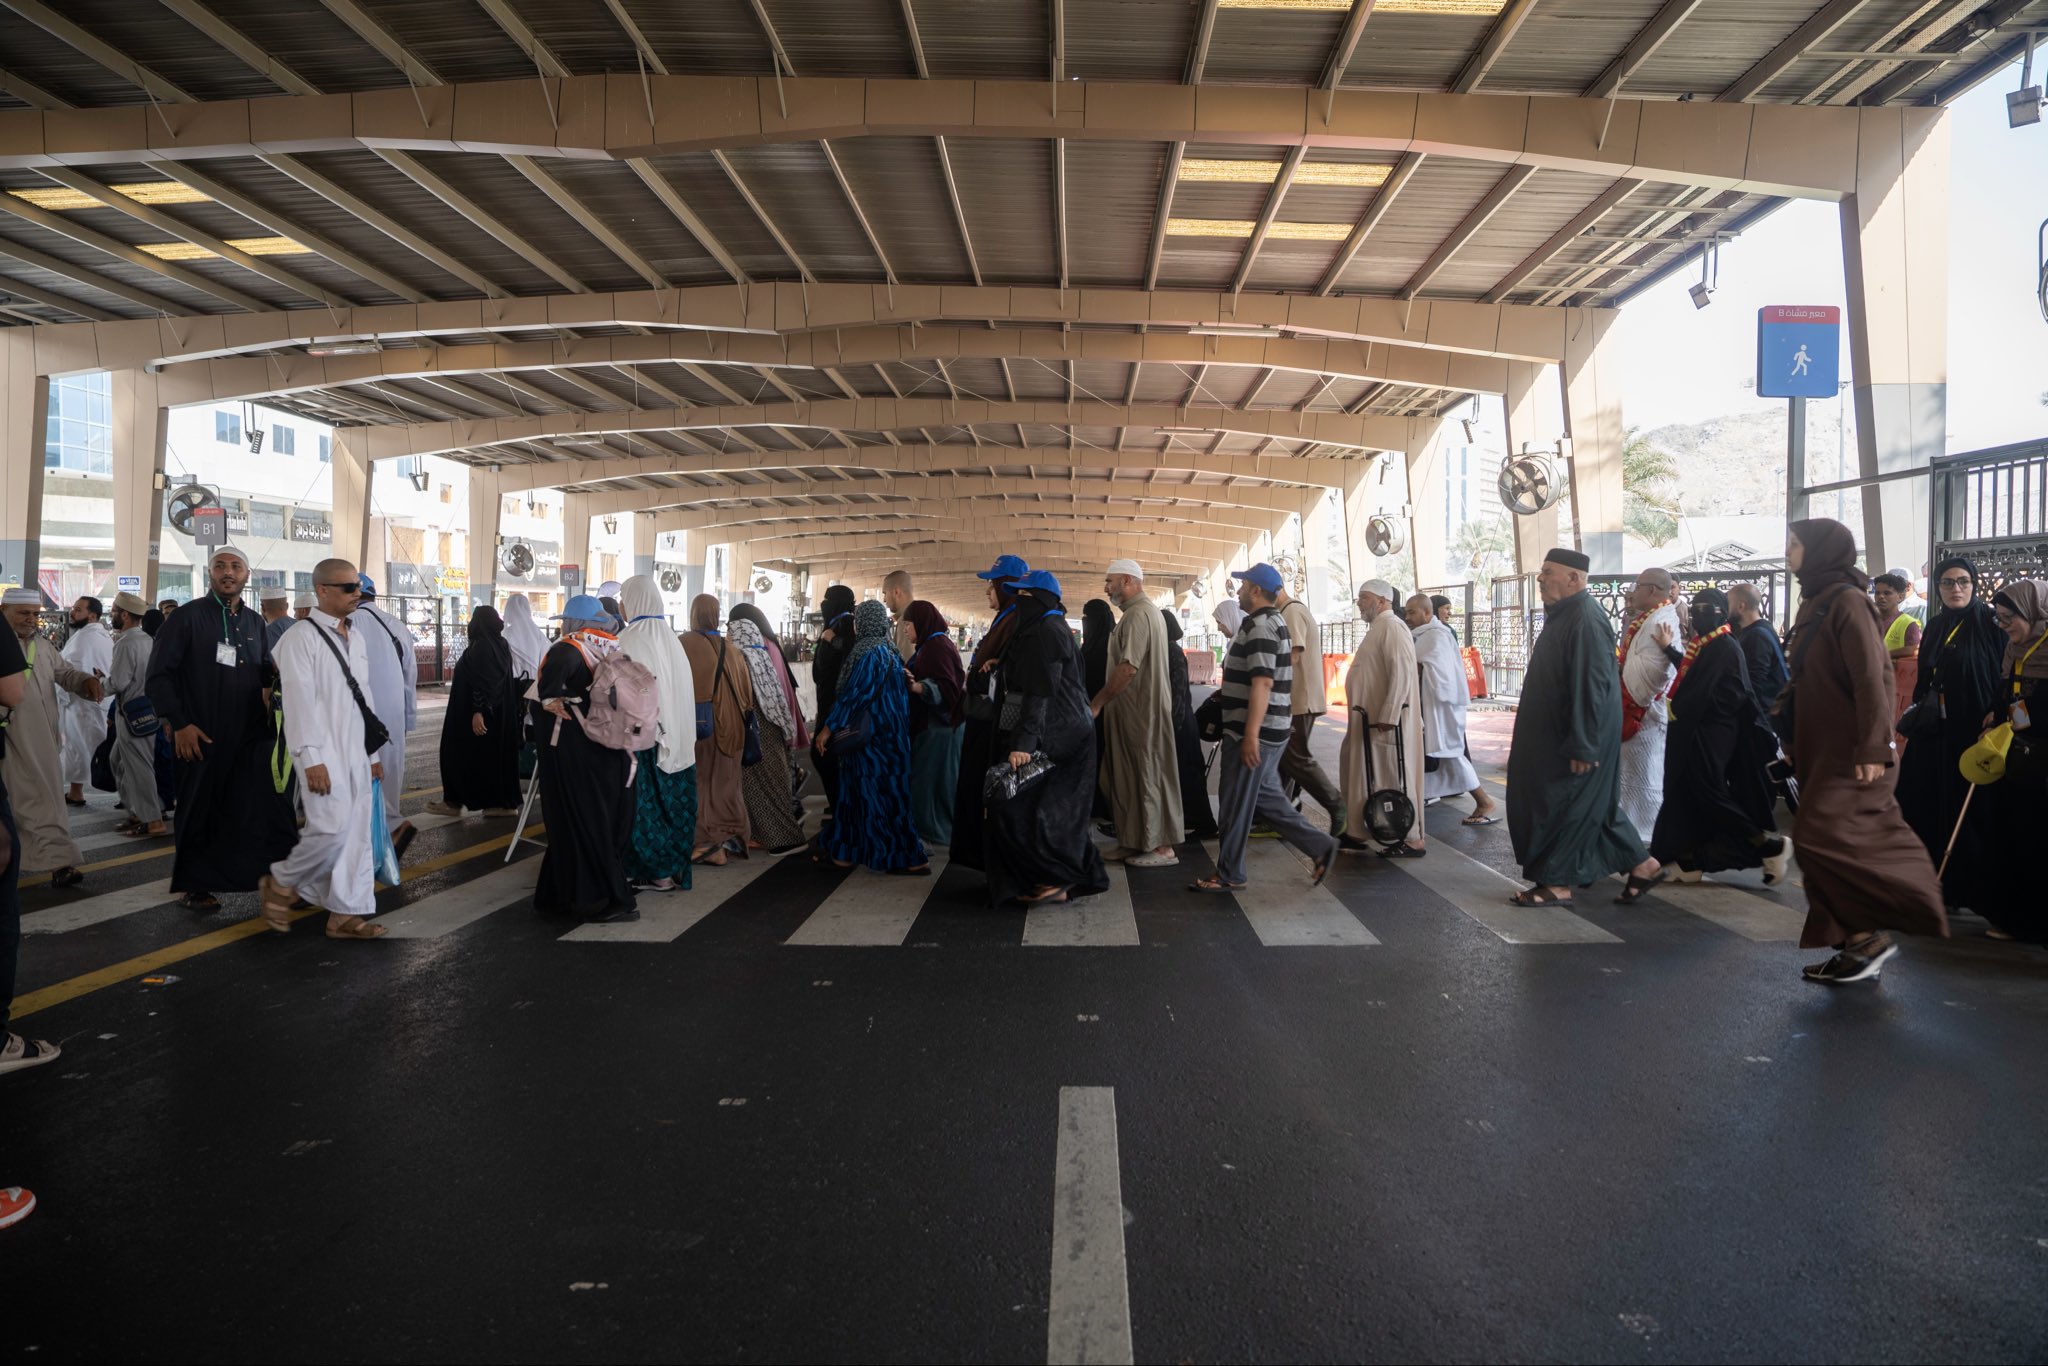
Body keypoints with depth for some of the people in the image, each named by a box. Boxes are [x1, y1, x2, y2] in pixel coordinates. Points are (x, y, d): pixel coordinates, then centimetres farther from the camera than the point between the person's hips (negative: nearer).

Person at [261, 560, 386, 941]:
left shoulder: (356, 636, 14)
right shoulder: (302, 636, -9)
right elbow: (300, 700, -15)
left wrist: (372, 753, 17)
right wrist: (311, 758, -20)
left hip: (355, 749, 8)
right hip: (322, 749, -7)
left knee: (357, 831, 6)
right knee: (333, 826, -14)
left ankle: (347, 913, 12)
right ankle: (281, 883, 12)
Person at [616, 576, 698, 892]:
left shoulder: (632, 638, -11)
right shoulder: (669, 637, 9)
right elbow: (683, 687, 10)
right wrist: (675, 731, 14)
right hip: (676, 736, 6)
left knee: (647, 802, 2)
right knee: (671, 798, 10)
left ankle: (658, 874, 6)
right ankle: (675, 869, 15)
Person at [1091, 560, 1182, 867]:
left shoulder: (1138, 614, -17)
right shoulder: (1144, 611, 18)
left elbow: (1128, 668, -25)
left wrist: (1097, 702, -18)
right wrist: (1103, 700, 17)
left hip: (1143, 712, -10)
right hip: (1134, 711, 10)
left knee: (1149, 776, -4)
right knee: (1131, 777, 13)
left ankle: (1162, 848, 3)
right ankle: (1135, 841, 20)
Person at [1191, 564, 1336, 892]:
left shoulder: (1259, 626, -17)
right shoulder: (1275, 622, 16)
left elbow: (1263, 682, -26)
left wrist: (1251, 735, -28)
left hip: (1255, 732, -10)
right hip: (1273, 729, 10)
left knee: (1235, 804, 0)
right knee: (1265, 796, 16)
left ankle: (1229, 875, 10)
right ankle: (1320, 846, 16)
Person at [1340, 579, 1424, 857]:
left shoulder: (1392, 627, -14)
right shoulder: (1378, 627, 17)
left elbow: (1402, 674, -23)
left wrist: (1388, 717, -25)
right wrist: (1375, 717, 20)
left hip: (1387, 720, -10)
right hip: (1368, 719, 10)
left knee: (1394, 779, -2)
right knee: (1364, 778, 15)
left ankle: (1411, 841, 7)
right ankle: (1357, 832, 24)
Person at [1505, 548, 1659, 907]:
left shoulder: (1585, 619, -21)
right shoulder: (1563, 615, 11)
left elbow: (1591, 686, -25)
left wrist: (1582, 746, -24)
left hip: (1575, 739, -10)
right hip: (1556, 734, 10)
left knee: (1562, 806, -1)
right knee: (1595, 803, 17)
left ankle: (1556, 883, 9)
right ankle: (1640, 864, 27)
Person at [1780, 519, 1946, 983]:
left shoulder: (1847, 600, -12)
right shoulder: (1816, 602, 14)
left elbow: (1870, 678, -19)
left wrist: (1871, 749, -23)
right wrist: (1798, 745, 20)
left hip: (1850, 751, -9)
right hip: (1822, 748, 9)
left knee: (1821, 838, -14)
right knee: (1843, 842, 9)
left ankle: (1870, 934, -1)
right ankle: (1857, 944, 13)